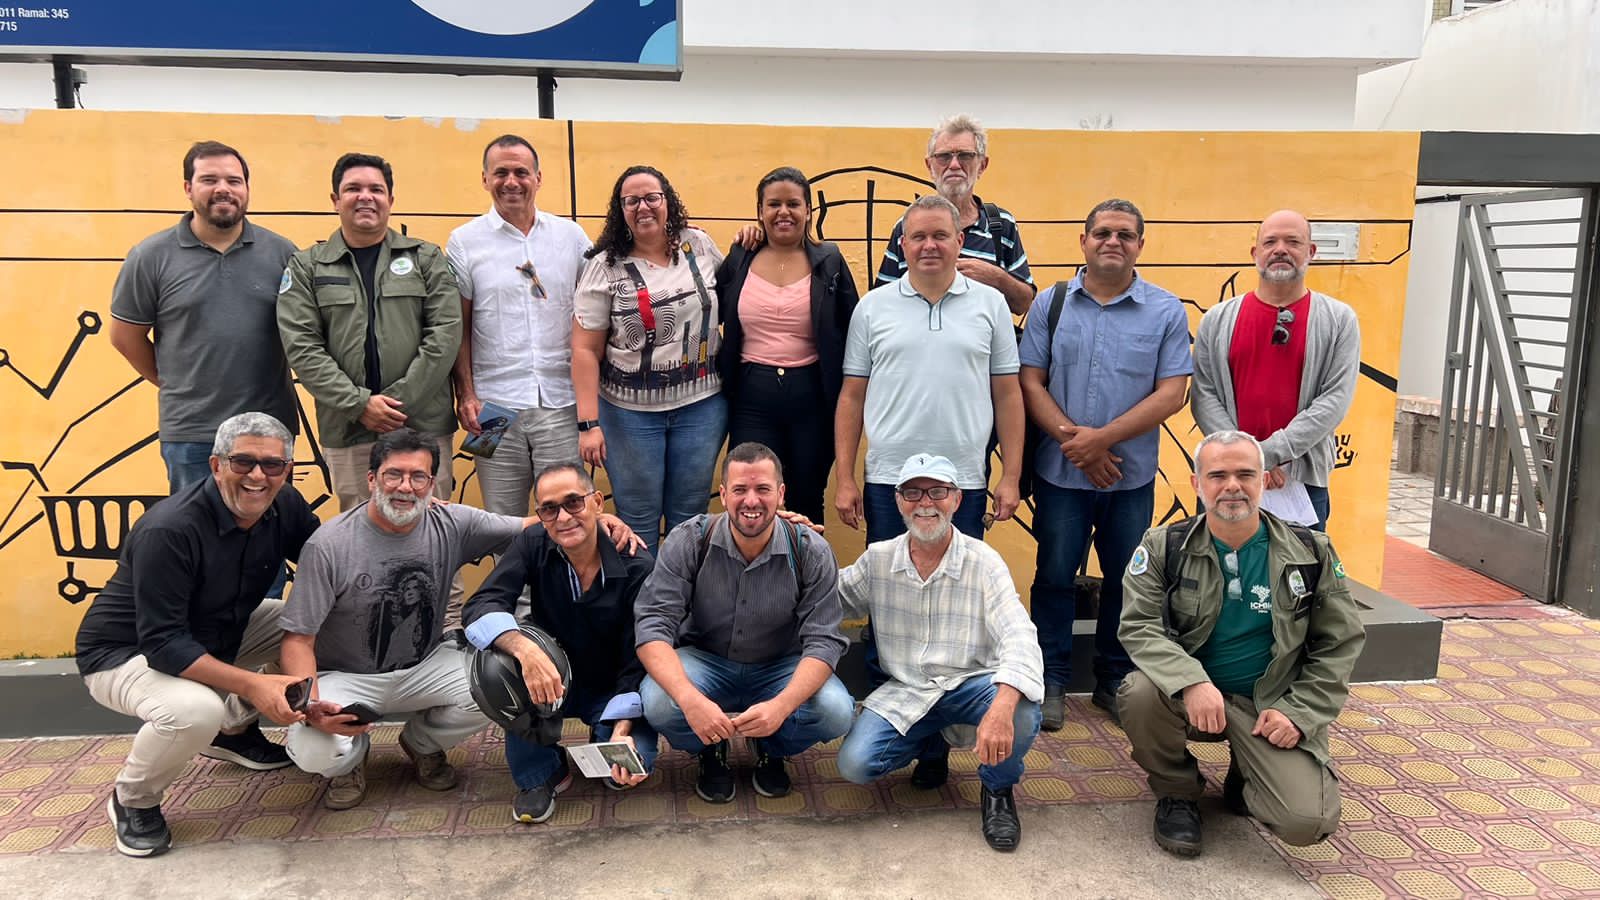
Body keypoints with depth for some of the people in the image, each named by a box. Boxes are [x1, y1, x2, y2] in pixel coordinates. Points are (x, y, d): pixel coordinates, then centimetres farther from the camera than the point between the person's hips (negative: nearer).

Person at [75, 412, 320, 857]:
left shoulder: (284, 506, -11)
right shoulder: (169, 530, -31)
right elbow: (163, 644, -31)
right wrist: (252, 684, -39)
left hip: (218, 633, 8)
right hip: (124, 652, -7)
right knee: (196, 709, -35)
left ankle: (234, 730, 16)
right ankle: (132, 800, -1)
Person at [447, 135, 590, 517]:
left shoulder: (572, 236, 7)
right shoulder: (464, 241, 4)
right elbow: (459, 327, 5)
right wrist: (465, 395, -2)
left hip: (561, 403, 1)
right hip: (495, 407, 0)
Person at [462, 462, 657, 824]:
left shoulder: (636, 567, -20)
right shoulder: (534, 544, -14)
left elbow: (636, 661, -17)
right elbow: (480, 606, -25)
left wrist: (622, 731, -31)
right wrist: (524, 648, -46)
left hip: (612, 690, -1)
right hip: (552, 681, 1)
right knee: (503, 655, -31)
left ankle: (605, 735, 13)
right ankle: (540, 772, -8)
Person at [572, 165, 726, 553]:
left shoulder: (698, 245, 4)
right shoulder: (605, 267, -5)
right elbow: (585, 350, -6)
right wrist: (589, 423, -13)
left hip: (702, 405, 2)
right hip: (630, 411, -2)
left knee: (689, 517, 11)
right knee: (638, 520, 6)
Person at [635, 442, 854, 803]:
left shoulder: (811, 552, -15)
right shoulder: (688, 541, -16)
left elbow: (823, 641, -17)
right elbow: (653, 627, -21)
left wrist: (782, 705, -37)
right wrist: (690, 699, -40)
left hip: (780, 668, 1)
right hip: (705, 661, 0)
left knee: (835, 712, -28)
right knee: (658, 703, -32)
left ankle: (772, 750, 8)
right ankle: (712, 751, 5)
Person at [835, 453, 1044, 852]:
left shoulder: (983, 562, -12)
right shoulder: (878, 558, 0)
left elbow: (1018, 636, -25)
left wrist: (1002, 707, -44)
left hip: (969, 684, -3)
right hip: (904, 692, 3)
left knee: (1022, 714, -34)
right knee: (854, 764, -18)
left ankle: (998, 790, 3)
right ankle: (933, 740, 17)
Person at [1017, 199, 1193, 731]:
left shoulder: (1166, 312, 0)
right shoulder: (1051, 304, 3)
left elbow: (1171, 393, -6)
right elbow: (1031, 383, -1)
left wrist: (1102, 438, -15)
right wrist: (1072, 439, -15)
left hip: (1132, 476, 0)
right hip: (1060, 472, 0)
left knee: (1124, 582, 11)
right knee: (1055, 576, 8)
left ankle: (1115, 683, 27)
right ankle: (1051, 682, 21)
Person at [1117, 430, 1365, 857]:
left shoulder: (1310, 553, -1)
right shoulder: (1164, 546, -5)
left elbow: (1340, 643, 5)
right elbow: (1139, 625, -13)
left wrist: (1299, 712, -8)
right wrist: (1191, 682, -32)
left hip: (1271, 706, 1)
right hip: (1189, 693, 0)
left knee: (1308, 821, -19)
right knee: (1140, 693, -34)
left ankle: (1244, 781, 20)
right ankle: (1177, 793, -1)